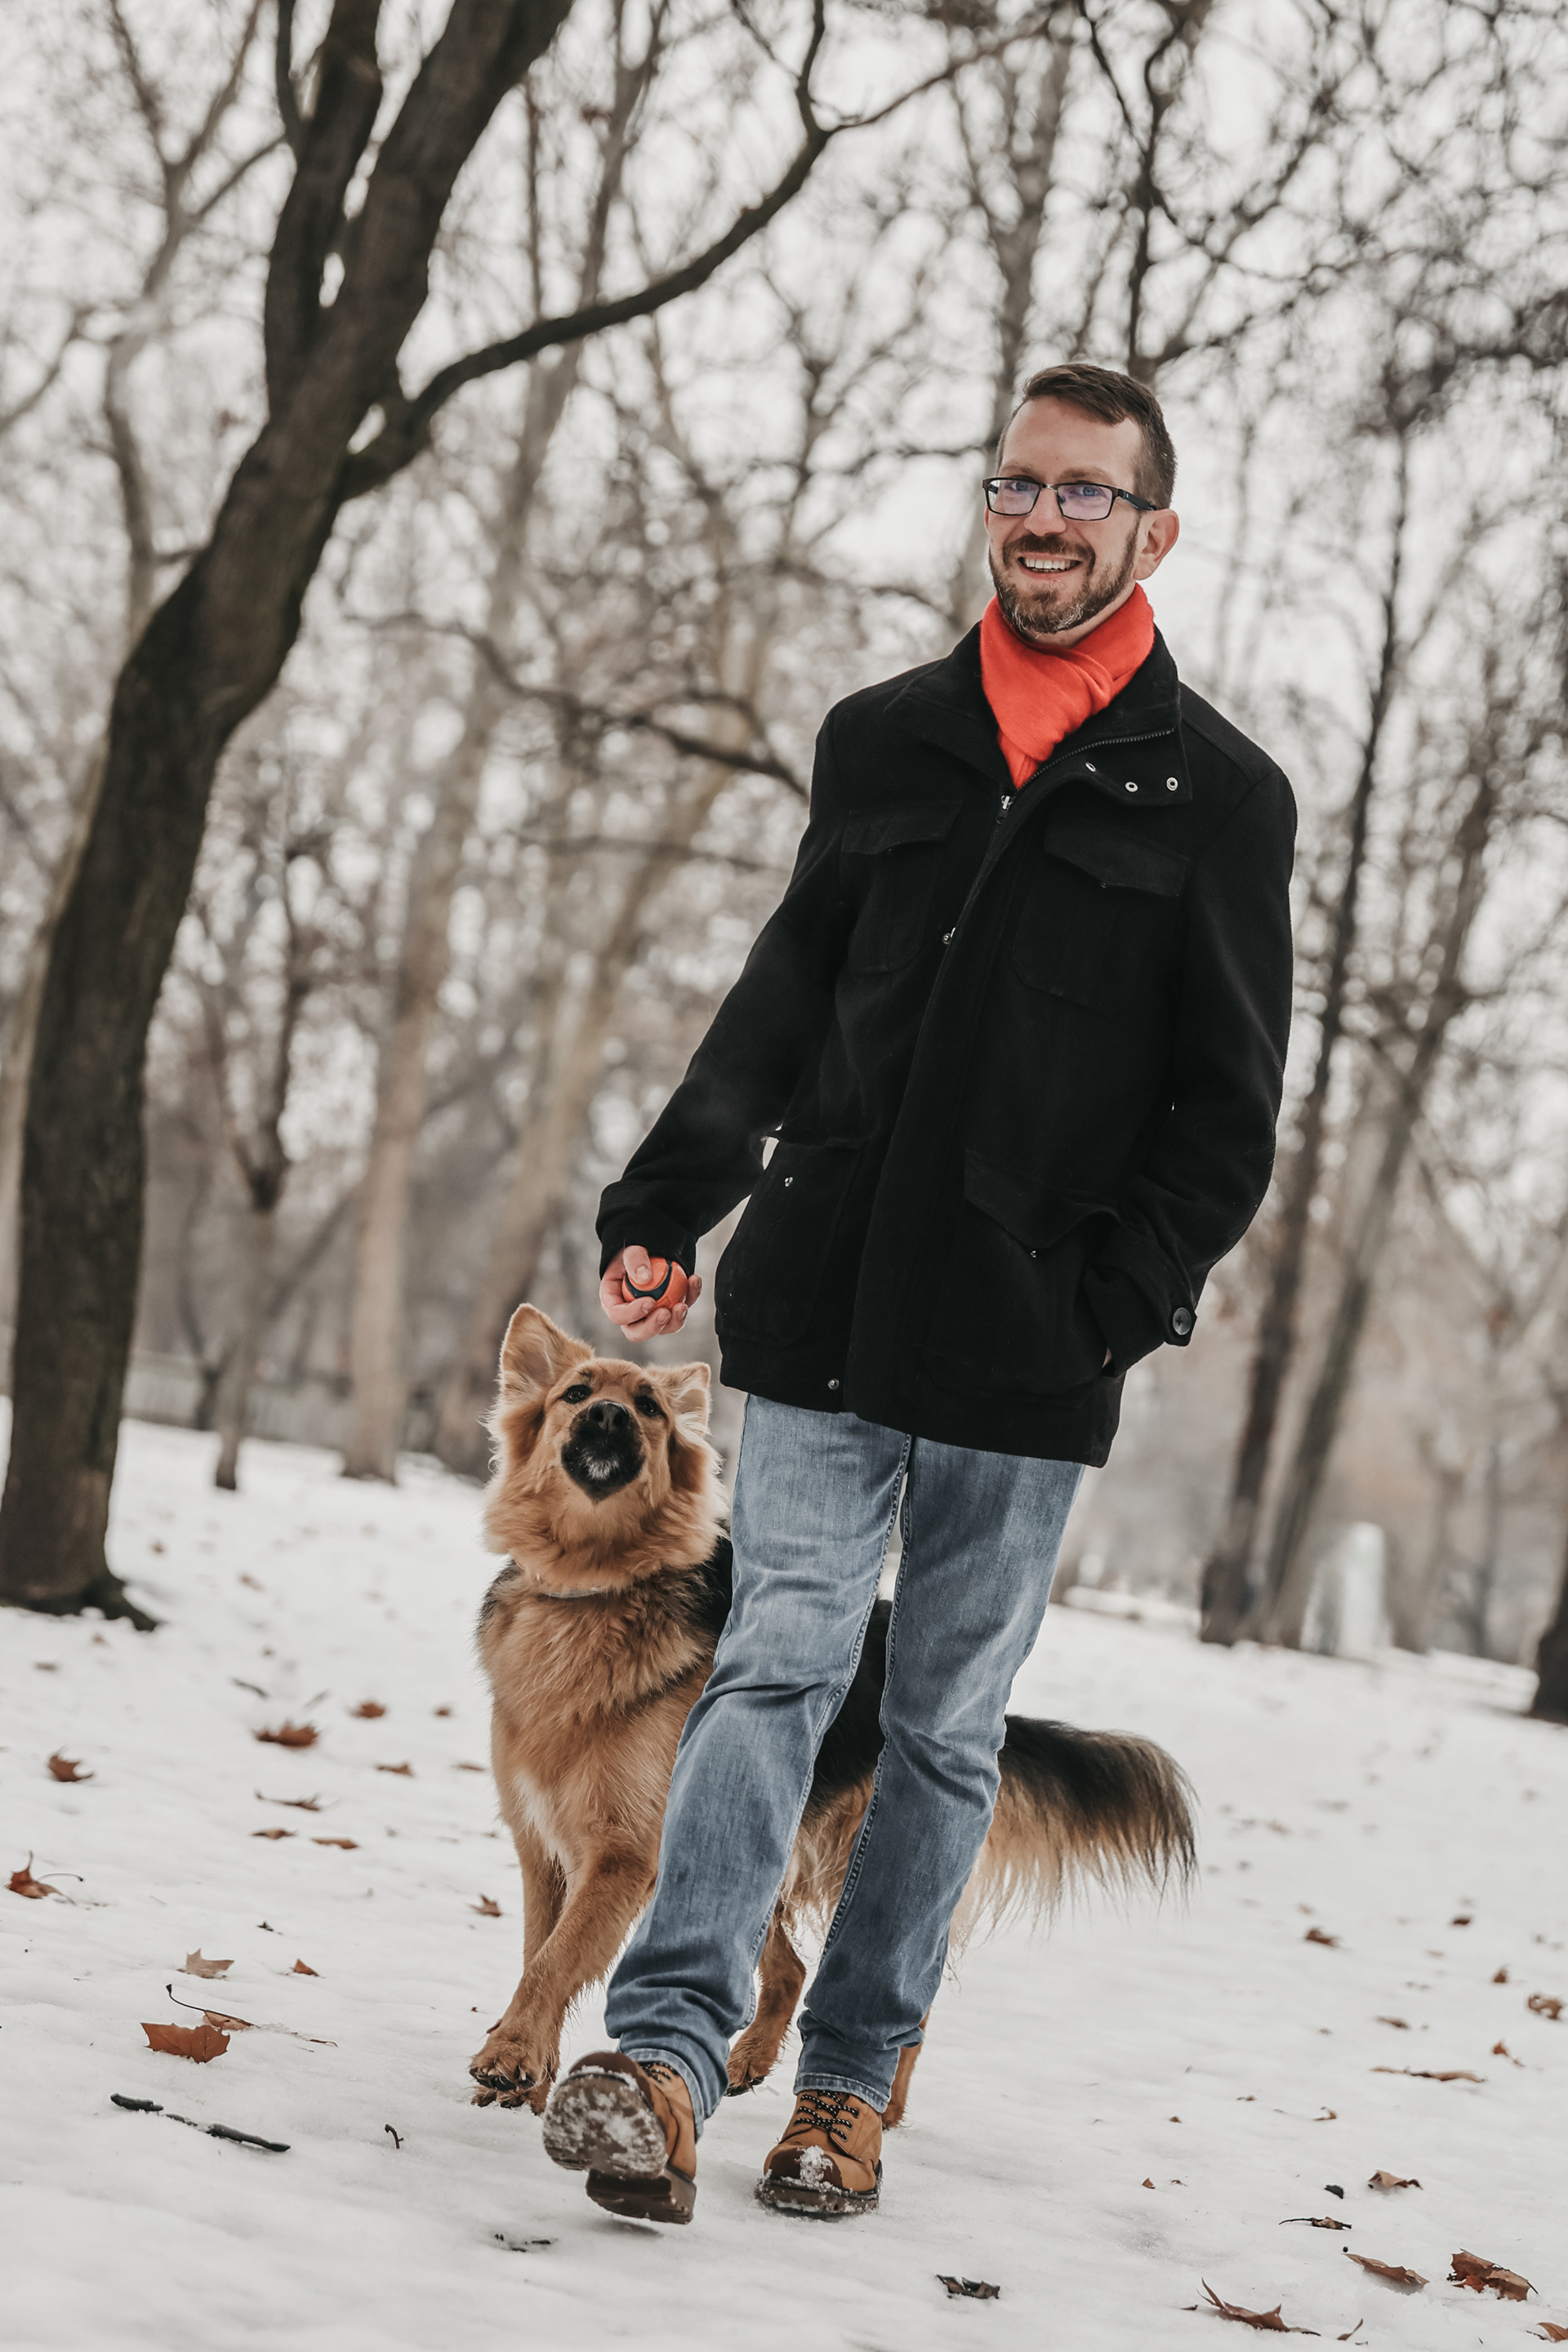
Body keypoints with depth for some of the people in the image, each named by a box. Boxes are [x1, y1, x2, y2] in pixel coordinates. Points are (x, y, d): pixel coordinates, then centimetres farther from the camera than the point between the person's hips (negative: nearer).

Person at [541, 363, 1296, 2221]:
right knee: (778, 1663, -8)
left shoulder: (1218, 796, 4)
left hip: (1024, 1356, -1)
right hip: (826, 1305, 1)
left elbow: (1227, 1114, 2)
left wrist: (1120, 1299, -10)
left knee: (946, 1724, 6)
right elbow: (781, 1004, 16)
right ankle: (665, 2051, -13)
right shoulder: (880, 741, 12)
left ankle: (850, 2081, 15)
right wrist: (663, 1206, 6)